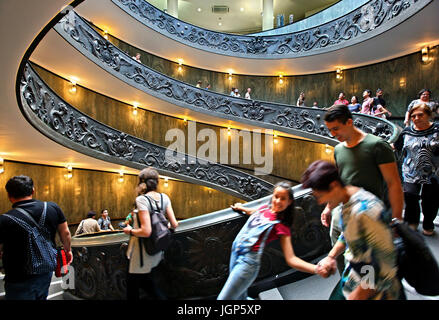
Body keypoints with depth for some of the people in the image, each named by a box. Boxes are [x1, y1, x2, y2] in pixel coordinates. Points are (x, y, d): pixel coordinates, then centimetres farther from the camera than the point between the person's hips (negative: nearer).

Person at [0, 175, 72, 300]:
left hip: (19, 281, -4)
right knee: (41, 297, 25)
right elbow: (65, 233, 3)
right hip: (46, 273, 4)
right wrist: (68, 250, 19)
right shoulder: (53, 207, -9)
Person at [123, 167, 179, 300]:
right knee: (147, 281, 25)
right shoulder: (164, 198, -1)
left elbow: (146, 231, -25)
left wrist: (130, 231, -8)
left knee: (132, 284, 11)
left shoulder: (141, 199, -18)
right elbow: (174, 224, -2)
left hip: (143, 251, -6)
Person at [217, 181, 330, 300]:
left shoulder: (282, 226, -13)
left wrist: (317, 269, -33)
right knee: (240, 296, 24)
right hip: (236, 250, 7)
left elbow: (291, 259, -19)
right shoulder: (264, 208, 4)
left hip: (249, 260, -7)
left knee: (223, 298, -6)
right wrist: (241, 208, 42)